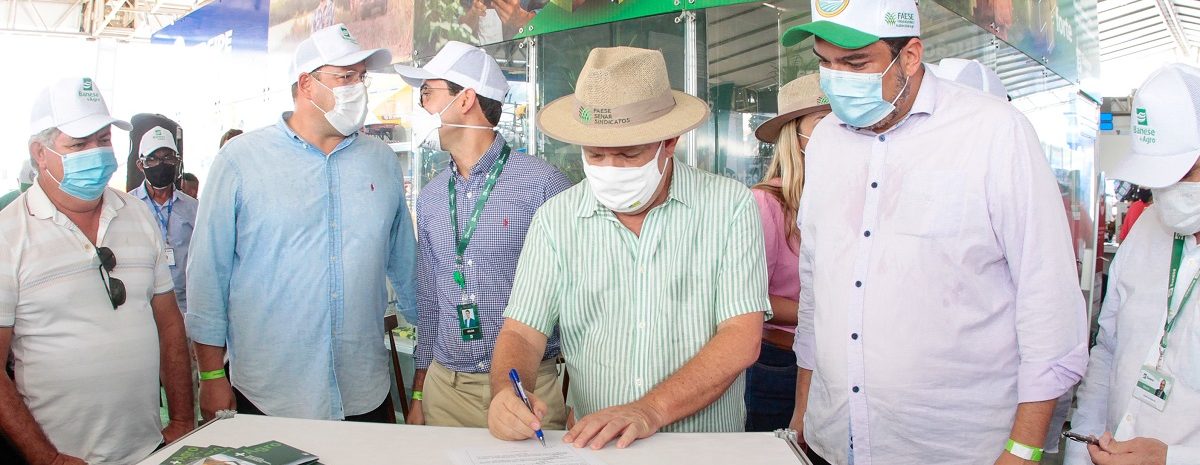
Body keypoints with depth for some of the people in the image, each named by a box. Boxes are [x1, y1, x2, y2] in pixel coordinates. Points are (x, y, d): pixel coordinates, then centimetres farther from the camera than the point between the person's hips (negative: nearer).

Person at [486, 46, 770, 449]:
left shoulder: (729, 205, -5)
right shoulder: (555, 219, 1)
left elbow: (742, 338, -10)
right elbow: (522, 333, 0)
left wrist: (651, 410, -22)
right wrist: (507, 393, -22)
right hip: (590, 447, 2)